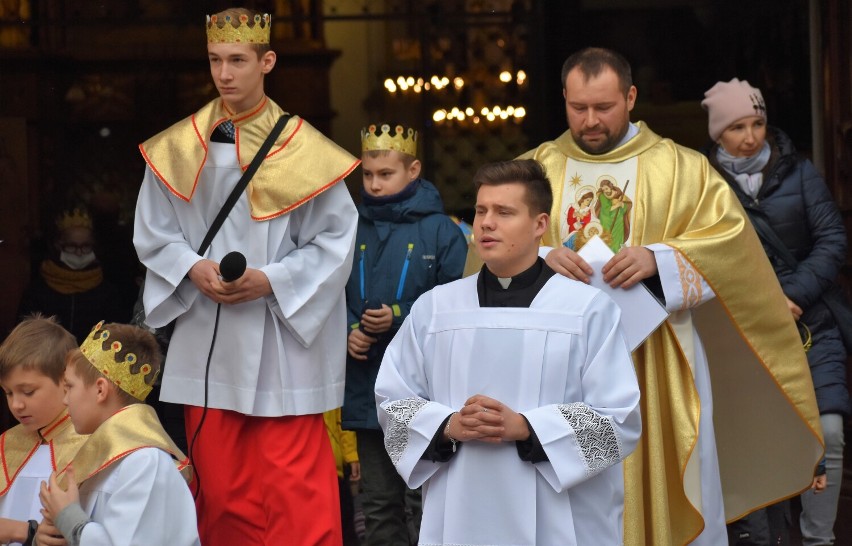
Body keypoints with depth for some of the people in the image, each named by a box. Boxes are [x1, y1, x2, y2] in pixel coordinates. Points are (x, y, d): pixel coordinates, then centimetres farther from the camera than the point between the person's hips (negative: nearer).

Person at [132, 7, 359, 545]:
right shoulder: (178, 148, 5)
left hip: (282, 343, -3)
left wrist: (271, 280, -15)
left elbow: (336, 242, -3)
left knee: (294, 494, -5)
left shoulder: (304, 149, -4)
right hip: (207, 344, 3)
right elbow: (153, 235, 10)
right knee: (219, 486, 9)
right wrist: (193, 270, -9)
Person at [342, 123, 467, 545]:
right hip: (366, 388, 4)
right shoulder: (354, 229, 6)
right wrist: (346, 331, -7)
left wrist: (400, 317, -17)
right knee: (379, 504, 14)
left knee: (423, 502, 3)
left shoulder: (440, 230, -7)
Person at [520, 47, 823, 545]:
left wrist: (658, 259, -21)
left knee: (666, 499, 1)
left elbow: (729, 239, -4)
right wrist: (540, 258, -21)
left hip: (656, 365, -1)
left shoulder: (681, 169, 7)